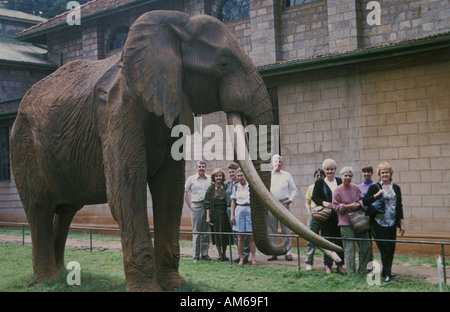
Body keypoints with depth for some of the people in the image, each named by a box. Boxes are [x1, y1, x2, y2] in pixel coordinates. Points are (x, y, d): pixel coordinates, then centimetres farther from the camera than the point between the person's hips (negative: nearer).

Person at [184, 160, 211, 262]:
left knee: (206, 231, 5)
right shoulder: (191, 179, 6)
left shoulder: (210, 179, 10)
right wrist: (190, 206, 0)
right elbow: (185, 193, 7)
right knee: (196, 231, -1)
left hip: (208, 206, 2)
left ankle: (204, 253, 13)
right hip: (196, 206, -2)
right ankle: (196, 255, 2)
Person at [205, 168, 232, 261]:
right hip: (215, 214, 0)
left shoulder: (226, 187, 3)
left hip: (224, 213, 0)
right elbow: (207, 204, 2)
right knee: (217, 234, 3)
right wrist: (208, 216, -5)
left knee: (225, 234, 3)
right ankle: (220, 255, 13)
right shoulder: (210, 188, 3)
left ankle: (224, 254, 16)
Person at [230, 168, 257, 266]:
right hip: (239, 210, 2)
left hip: (250, 210, -2)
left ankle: (253, 258, 4)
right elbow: (233, 202, 14)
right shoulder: (236, 187, 10)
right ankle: (241, 258, 10)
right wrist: (232, 215, 7)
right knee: (240, 237, 2)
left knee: (251, 237, -2)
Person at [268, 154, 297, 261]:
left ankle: (288, 253, 2)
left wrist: (291, 199, -3)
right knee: (272, 230, 3)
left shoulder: (287, 175, 12)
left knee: (286, 229, -3)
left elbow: (294, 189, 13)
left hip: (283, 204, -1)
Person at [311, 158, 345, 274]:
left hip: (339, 215, 2)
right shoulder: (319, 182, 5)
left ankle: (340, 265, 13)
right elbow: (314, 197, 1)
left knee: (339, 241, 4)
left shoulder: (340, 181, 11)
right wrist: (324, 203, -16)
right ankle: (328, 266, 7)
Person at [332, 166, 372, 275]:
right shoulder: (337, 191, -4)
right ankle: (351, 272, 7)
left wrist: (359, 204, -6)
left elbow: (362, 199, 16)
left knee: (366, 246, 5)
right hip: (346, 223, -5)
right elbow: (335, 206, -6)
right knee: (349, 248, -4)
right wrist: (348, 206, -15)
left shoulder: (355, 187, 8)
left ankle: (362, 271, 18)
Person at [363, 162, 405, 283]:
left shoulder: (396, 188, 11)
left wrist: (401, 223, 11)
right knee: (385, 249, -6)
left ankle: (387, 272, 19)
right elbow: (365, 202, -5)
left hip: (392, 223, 4)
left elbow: (399, 206, 14)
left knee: (391, 249, 7)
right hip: (380, 223, -4)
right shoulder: (374, 187, 0)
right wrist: (376, 195, -18)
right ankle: (386, 273, -2)